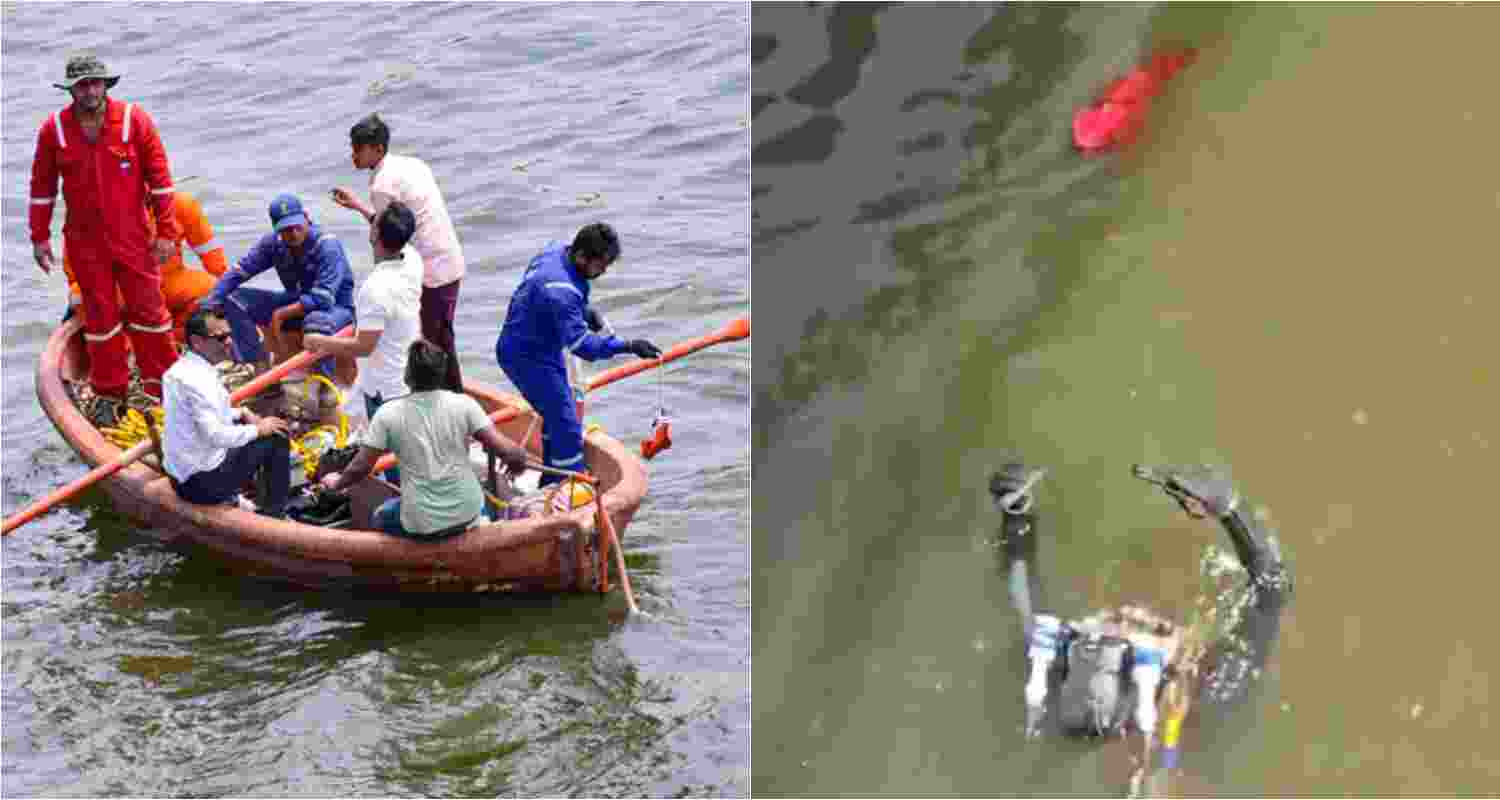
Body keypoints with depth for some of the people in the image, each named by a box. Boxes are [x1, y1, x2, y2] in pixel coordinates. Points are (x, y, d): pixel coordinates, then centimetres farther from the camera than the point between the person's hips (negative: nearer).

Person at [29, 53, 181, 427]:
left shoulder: (135, 120, -8)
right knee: (100, 317, 9)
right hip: (85, 242, 1)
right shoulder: (53, 130, -5)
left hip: (134, 237, -1)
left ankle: (163, 384, 18)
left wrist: (166, 232, -4)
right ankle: (108, 394, 20)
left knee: (148, 309, 4)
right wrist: (39, 237, 5)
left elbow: (160, 178, -4)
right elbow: (42, 187, 5)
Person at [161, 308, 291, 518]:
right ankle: (274, 514, 7)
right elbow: (215, 435, -30)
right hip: (205, 484, -10)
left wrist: (242, 413, 10)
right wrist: (257, 429, -15)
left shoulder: (179, 369, 6)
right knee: (277, 438, -3)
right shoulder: (198, 379, -24)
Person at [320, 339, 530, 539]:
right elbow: (505, 451, -13)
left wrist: (336, 483, 15)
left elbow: (359, 468, -5)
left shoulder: (388, 414, -9)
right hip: (467, 514, 1)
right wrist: (518, 460, 10)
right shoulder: (464, 404, -8)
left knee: (381, 516, 31)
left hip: (421, 525, -1)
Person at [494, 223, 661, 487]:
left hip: (544, 346, 10)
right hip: (527, 358, -10)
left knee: (557, 415, 21)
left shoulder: (557, 250, -5)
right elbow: (579, 343, -36)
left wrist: (586, 311, -1)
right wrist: (628, 346, -40)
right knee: (567, 428, -9)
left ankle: (550, 485, 35)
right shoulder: (560, 290, -34)